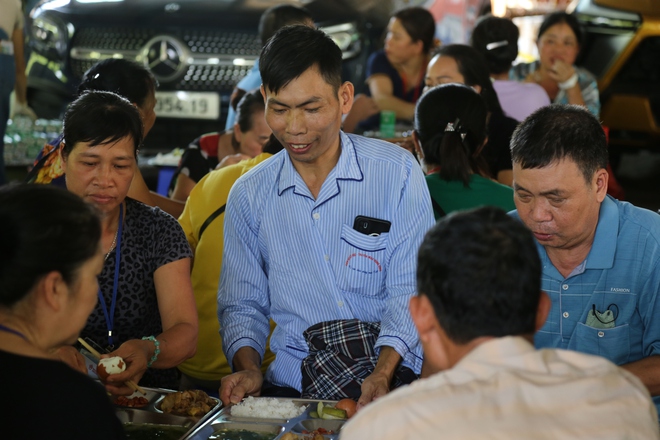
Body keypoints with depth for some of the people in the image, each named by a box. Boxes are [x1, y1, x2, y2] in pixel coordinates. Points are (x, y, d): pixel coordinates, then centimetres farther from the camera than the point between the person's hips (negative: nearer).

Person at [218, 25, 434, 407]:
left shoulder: (398, 172, -1)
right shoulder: (249, 196, 7)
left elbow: (411, 289, -3)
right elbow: (242, 302, 14)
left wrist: (381, 373, -18)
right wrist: (248, 368, -6)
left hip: (394, 375, -3)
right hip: (294, 383, 3)